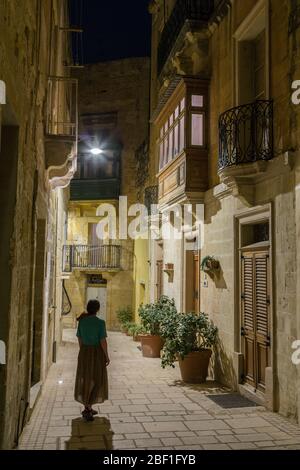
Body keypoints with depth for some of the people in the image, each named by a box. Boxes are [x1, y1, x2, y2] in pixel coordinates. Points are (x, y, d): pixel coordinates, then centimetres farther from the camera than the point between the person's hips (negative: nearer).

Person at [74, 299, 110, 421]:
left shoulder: (82, 321, -2)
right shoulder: (100, 322, -16)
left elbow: (79, 339, 5)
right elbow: (103, 341, -16)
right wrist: (107, 356, -5)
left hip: (84, 353, 5)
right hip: (97, 353, -5)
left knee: (85, 380, 15)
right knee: (95, 380, 6)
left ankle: (88, 408, 23)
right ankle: (87, 409, -1)